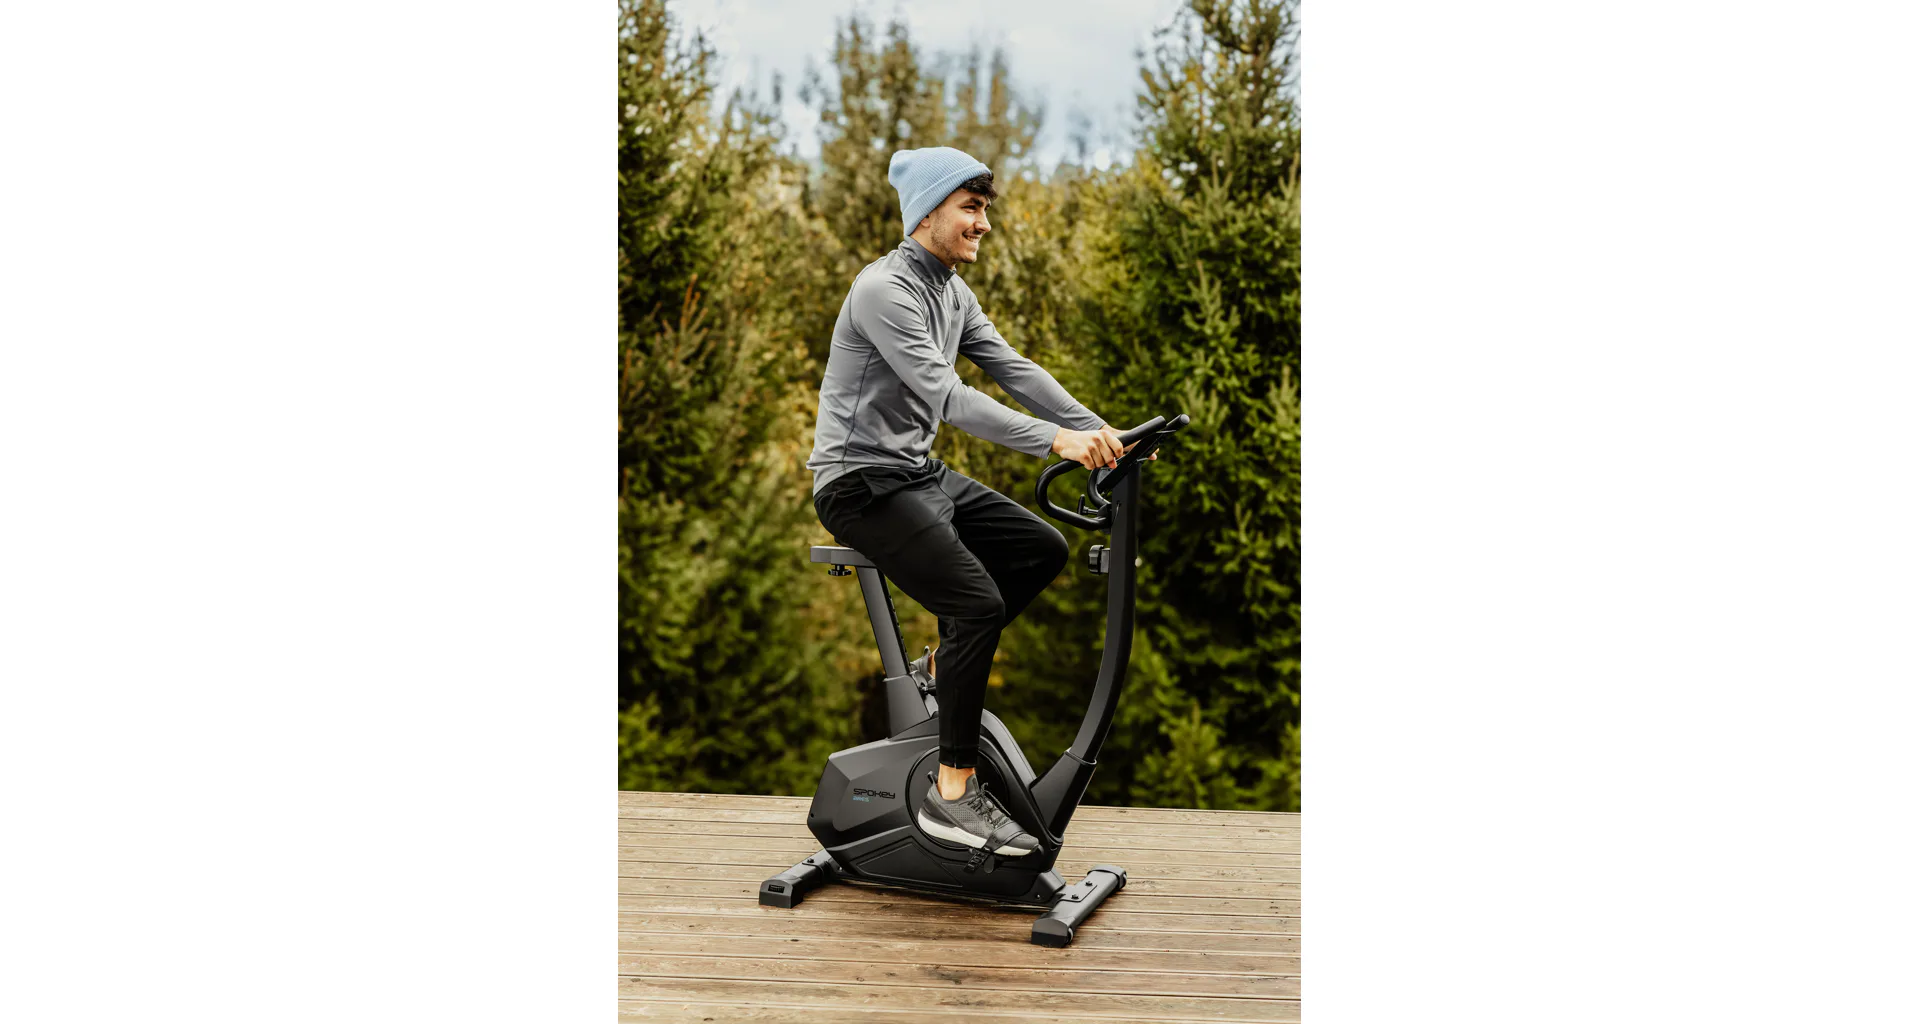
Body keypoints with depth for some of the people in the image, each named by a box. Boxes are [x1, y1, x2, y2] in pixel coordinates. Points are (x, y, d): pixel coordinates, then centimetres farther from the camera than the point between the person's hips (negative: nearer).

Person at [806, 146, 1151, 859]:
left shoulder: (952, 292, 12)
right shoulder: (884, 290, -19)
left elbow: (1014, 370, 7)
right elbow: (948, 397, -28)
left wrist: (1103, 433, -5)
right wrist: (1057, 441, -35)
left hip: (920, 474, 10)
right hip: (862, 485, -10)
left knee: (1043, 549, 7)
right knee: (979, 602, -23)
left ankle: (944, 668, 20)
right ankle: (952, 795, -17)